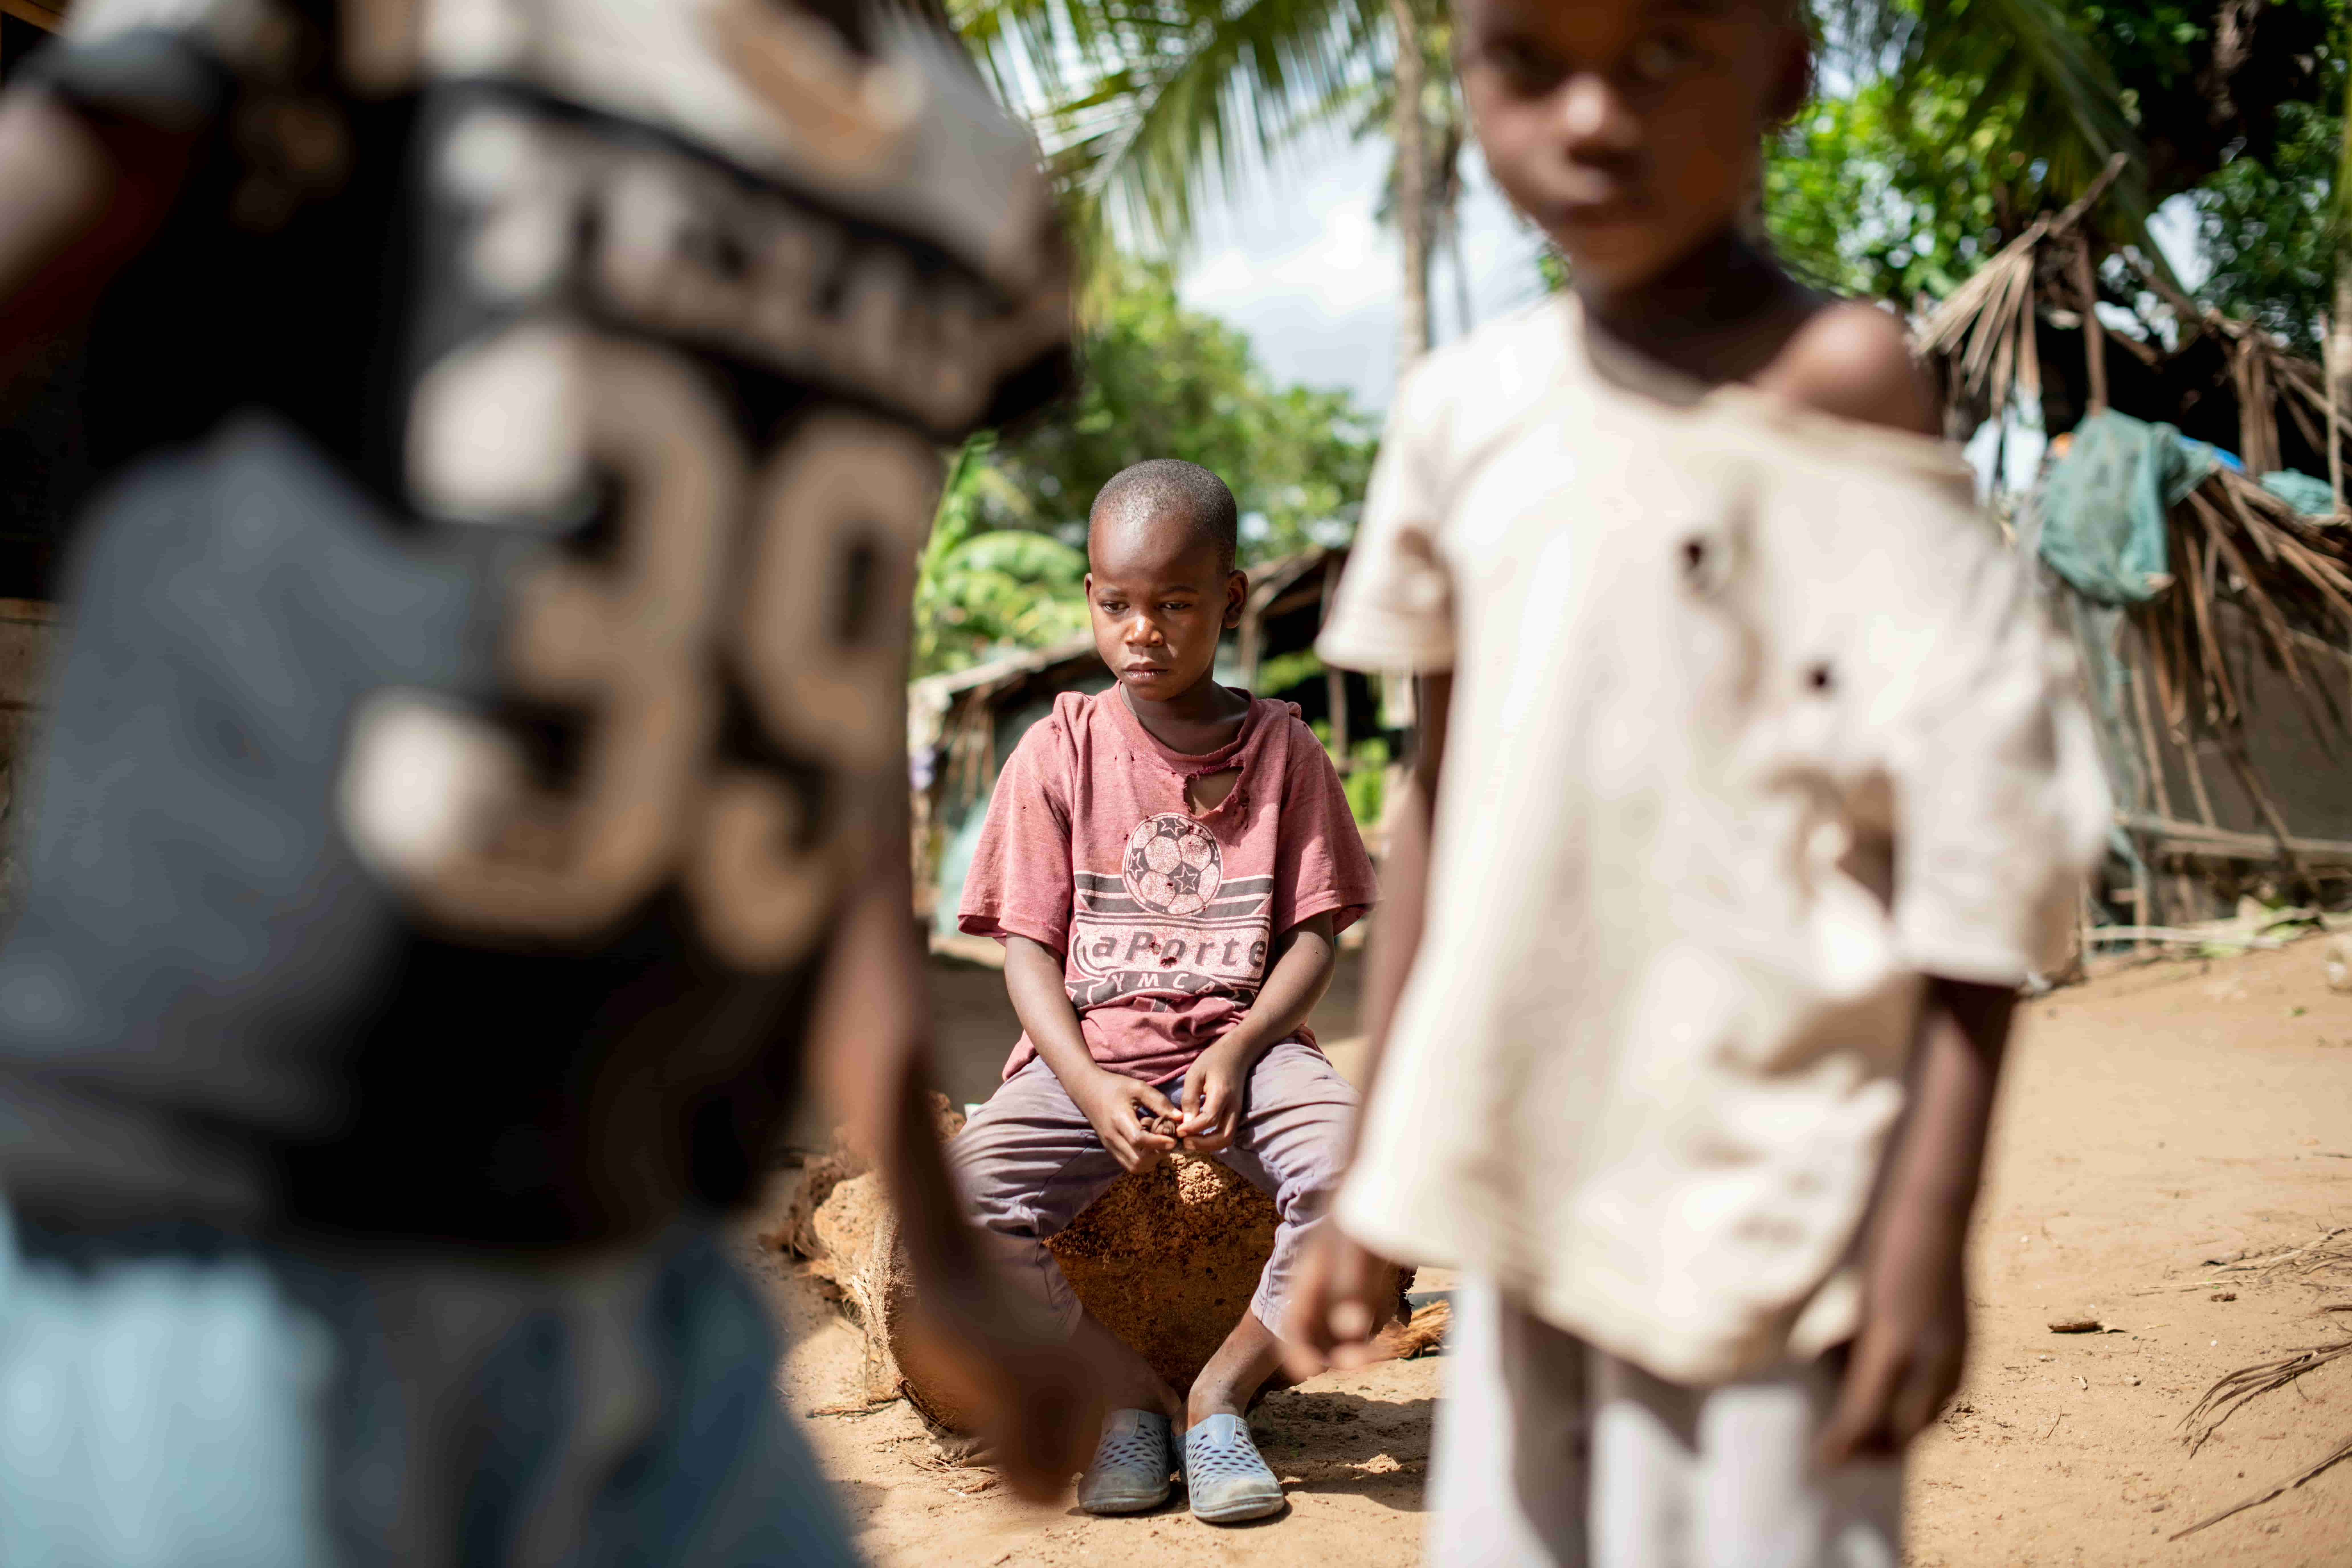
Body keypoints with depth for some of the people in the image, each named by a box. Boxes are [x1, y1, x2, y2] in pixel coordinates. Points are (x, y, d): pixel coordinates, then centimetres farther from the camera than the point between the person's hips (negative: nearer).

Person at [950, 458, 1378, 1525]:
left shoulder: (1281, 750, 5)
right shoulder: (1058, 754, 5)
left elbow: (1315, 934, 2)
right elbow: (1029, 947, 2)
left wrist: (1236, 1051, -17)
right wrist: (1089, 1086, -16)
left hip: (1244, 1045, 0)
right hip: (1090, 1055, 0)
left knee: (1358, 1165, -32)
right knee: (961, 1196, -28)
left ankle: (1220, 1393, -7)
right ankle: (1128, 1395, -4)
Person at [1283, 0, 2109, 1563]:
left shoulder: (1840, 391, -10)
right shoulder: (1468, 413, 6)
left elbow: (1989, 827, -11)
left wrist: (1929, 1225, -15)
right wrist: (1373, 1178, 14)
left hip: (1759, 1195, -5)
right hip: (1530, 1190, 5)